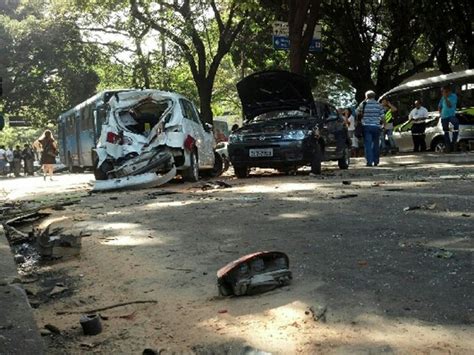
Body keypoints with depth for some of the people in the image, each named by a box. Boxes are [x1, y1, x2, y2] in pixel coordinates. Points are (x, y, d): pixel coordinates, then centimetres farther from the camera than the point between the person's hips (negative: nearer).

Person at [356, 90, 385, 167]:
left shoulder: (363, 104, -2)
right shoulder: (379, 105, 2)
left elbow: (357, 113, 5)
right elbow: (382, 116, 1)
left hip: (366, 126, -2)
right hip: (376, 126, 2)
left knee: (368, 144, -2)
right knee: (376, 144, 12)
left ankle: (369, 162, -9)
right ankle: (376, 161, 16)